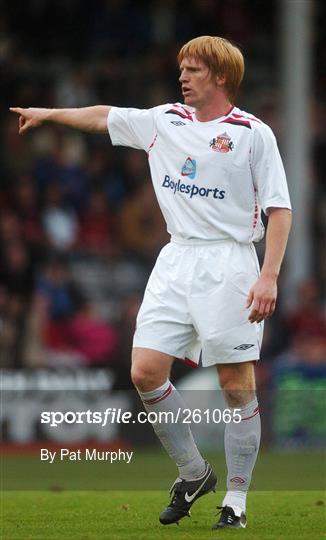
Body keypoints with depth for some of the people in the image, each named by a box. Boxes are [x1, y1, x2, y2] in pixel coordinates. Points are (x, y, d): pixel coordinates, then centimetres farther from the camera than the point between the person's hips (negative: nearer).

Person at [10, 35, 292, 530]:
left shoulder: (253, 133, -3)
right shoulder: (165, 121, 12)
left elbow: (279, 209, -6)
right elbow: (103, 117, 29)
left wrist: (269, 276, -15)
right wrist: (49, 113, 35)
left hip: (228, 263, -5)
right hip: (175, 261, 5)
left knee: (238, 386, -5)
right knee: (145, 372, -5)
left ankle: (236, 500, 4)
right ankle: (193, 474, 13)